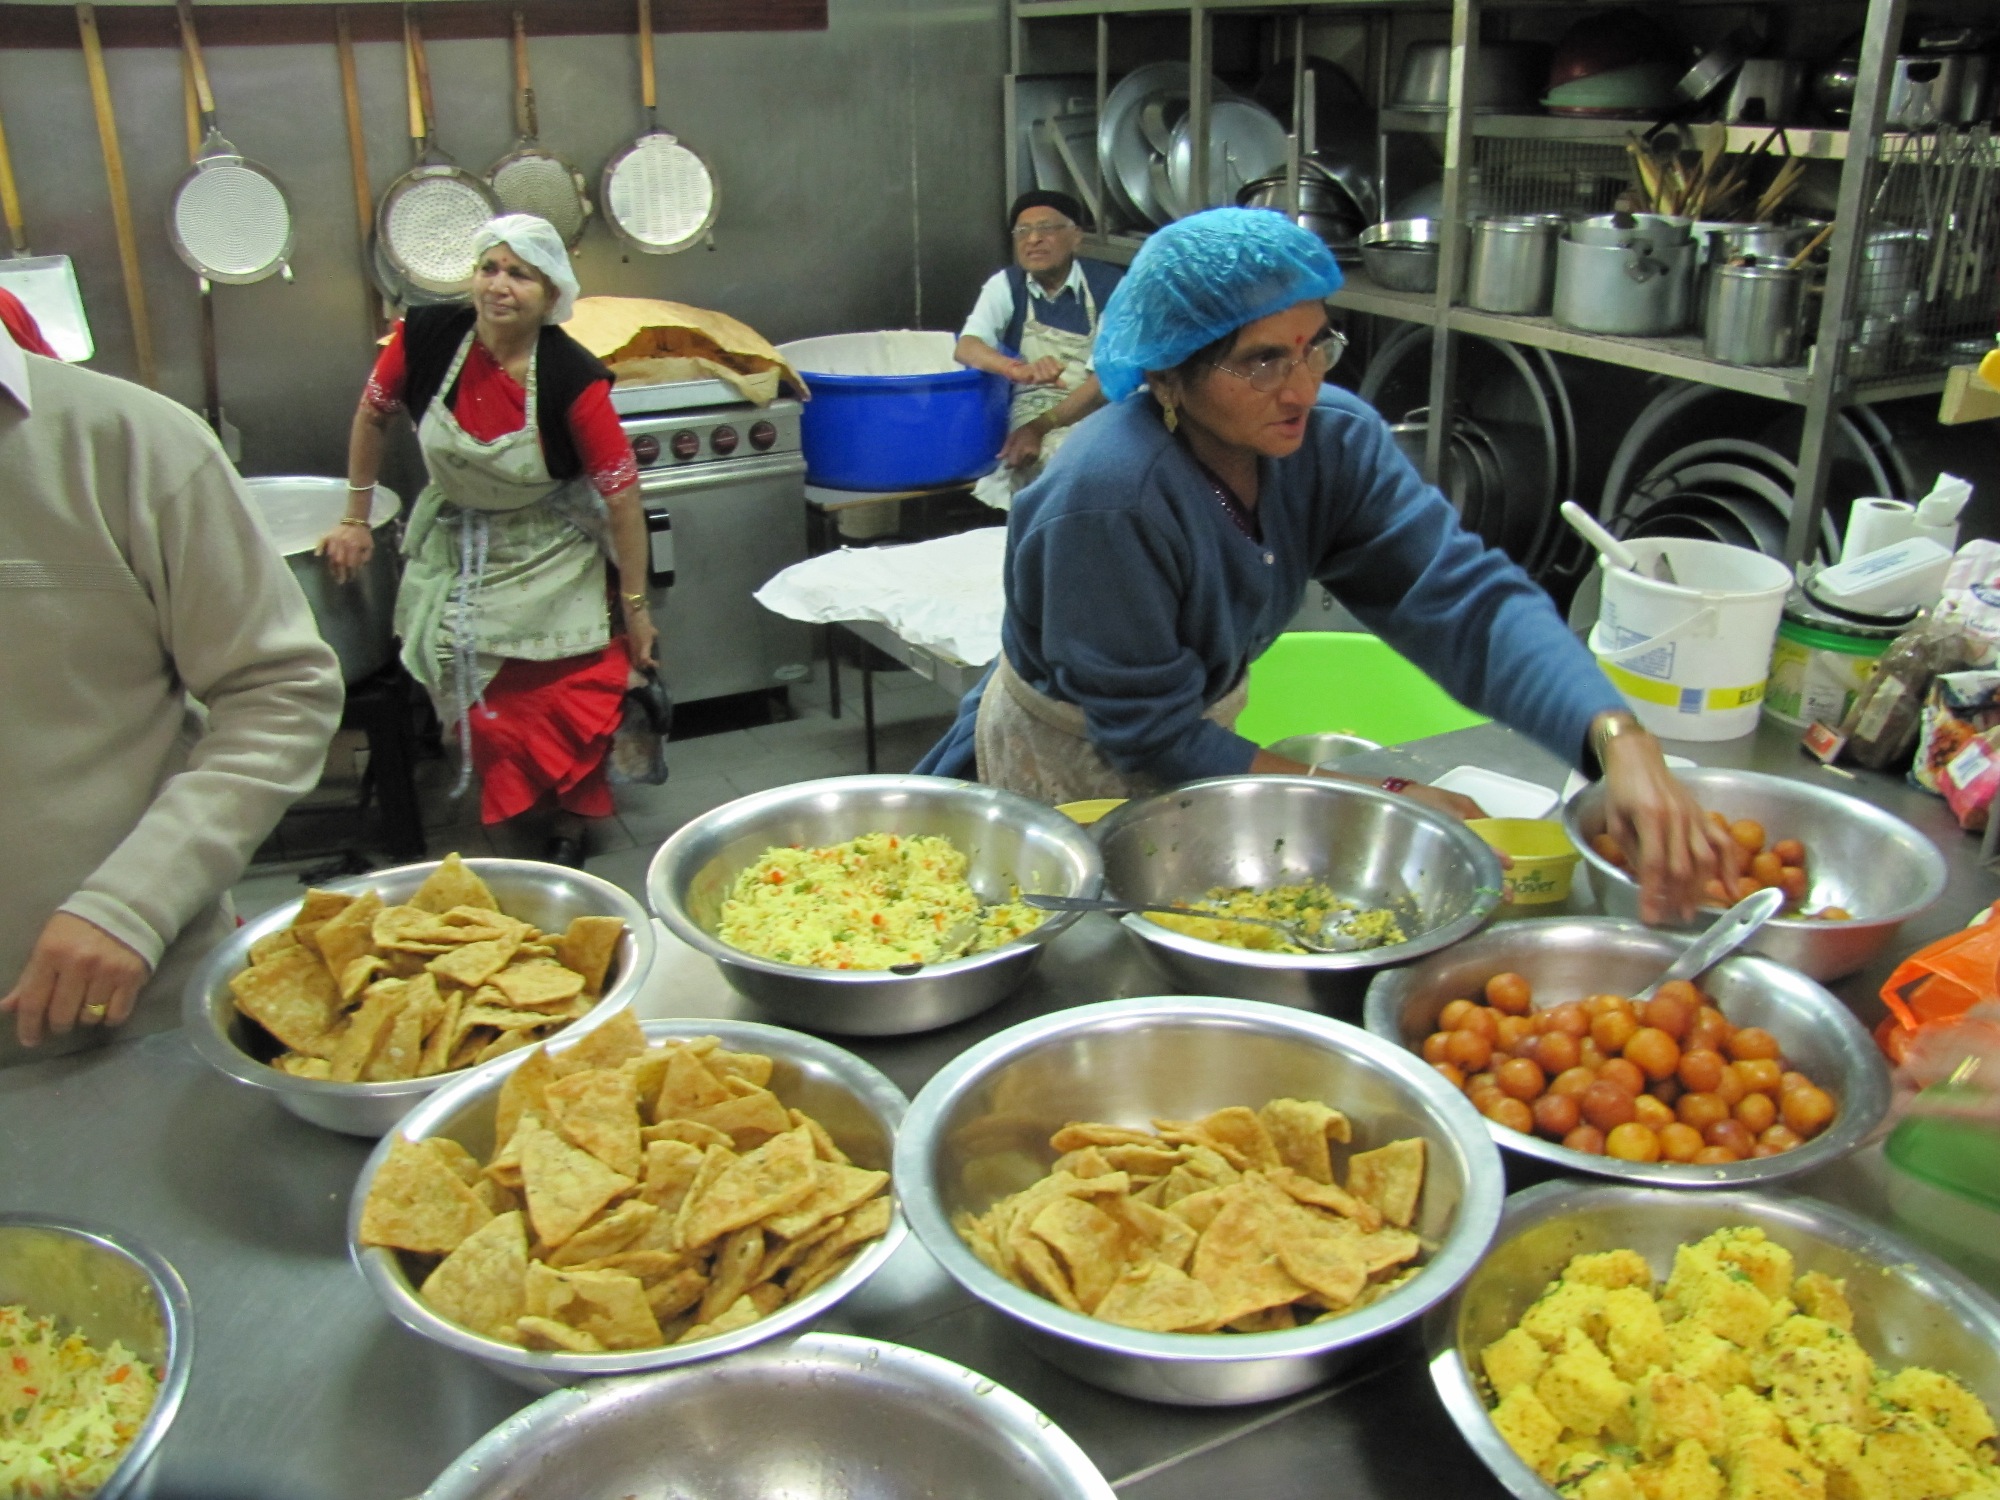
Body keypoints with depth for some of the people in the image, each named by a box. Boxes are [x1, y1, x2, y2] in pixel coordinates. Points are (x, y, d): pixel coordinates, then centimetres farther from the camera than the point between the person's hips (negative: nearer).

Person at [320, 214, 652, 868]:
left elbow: (622, 495, -17)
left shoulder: (573, 378, -24)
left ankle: (569, 827, 20)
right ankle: (501, 815, 25)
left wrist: (634, 605, -13)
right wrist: (355, 520, 8)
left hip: (548, 561, -2)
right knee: (479, 702, 5)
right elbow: (372, 416, 3)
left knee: (567, 704, -1)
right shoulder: (427, 336, -16)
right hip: (452, 550, 3)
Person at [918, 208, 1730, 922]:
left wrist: (1620, 739, -43)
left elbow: (1464, 598, -26)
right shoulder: (1106, 496, -34)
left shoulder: (1334, 438, -18)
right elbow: (1151, 737, -27)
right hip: (1071, 773, -5)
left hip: (1204, 727, 5)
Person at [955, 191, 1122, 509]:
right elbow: (967, 347, -11)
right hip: (1028, 410, 1)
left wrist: (1041, 426, -25)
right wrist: (1018, 370, -33)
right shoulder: (1005, 285, 4)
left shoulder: (1109, 285, -4)